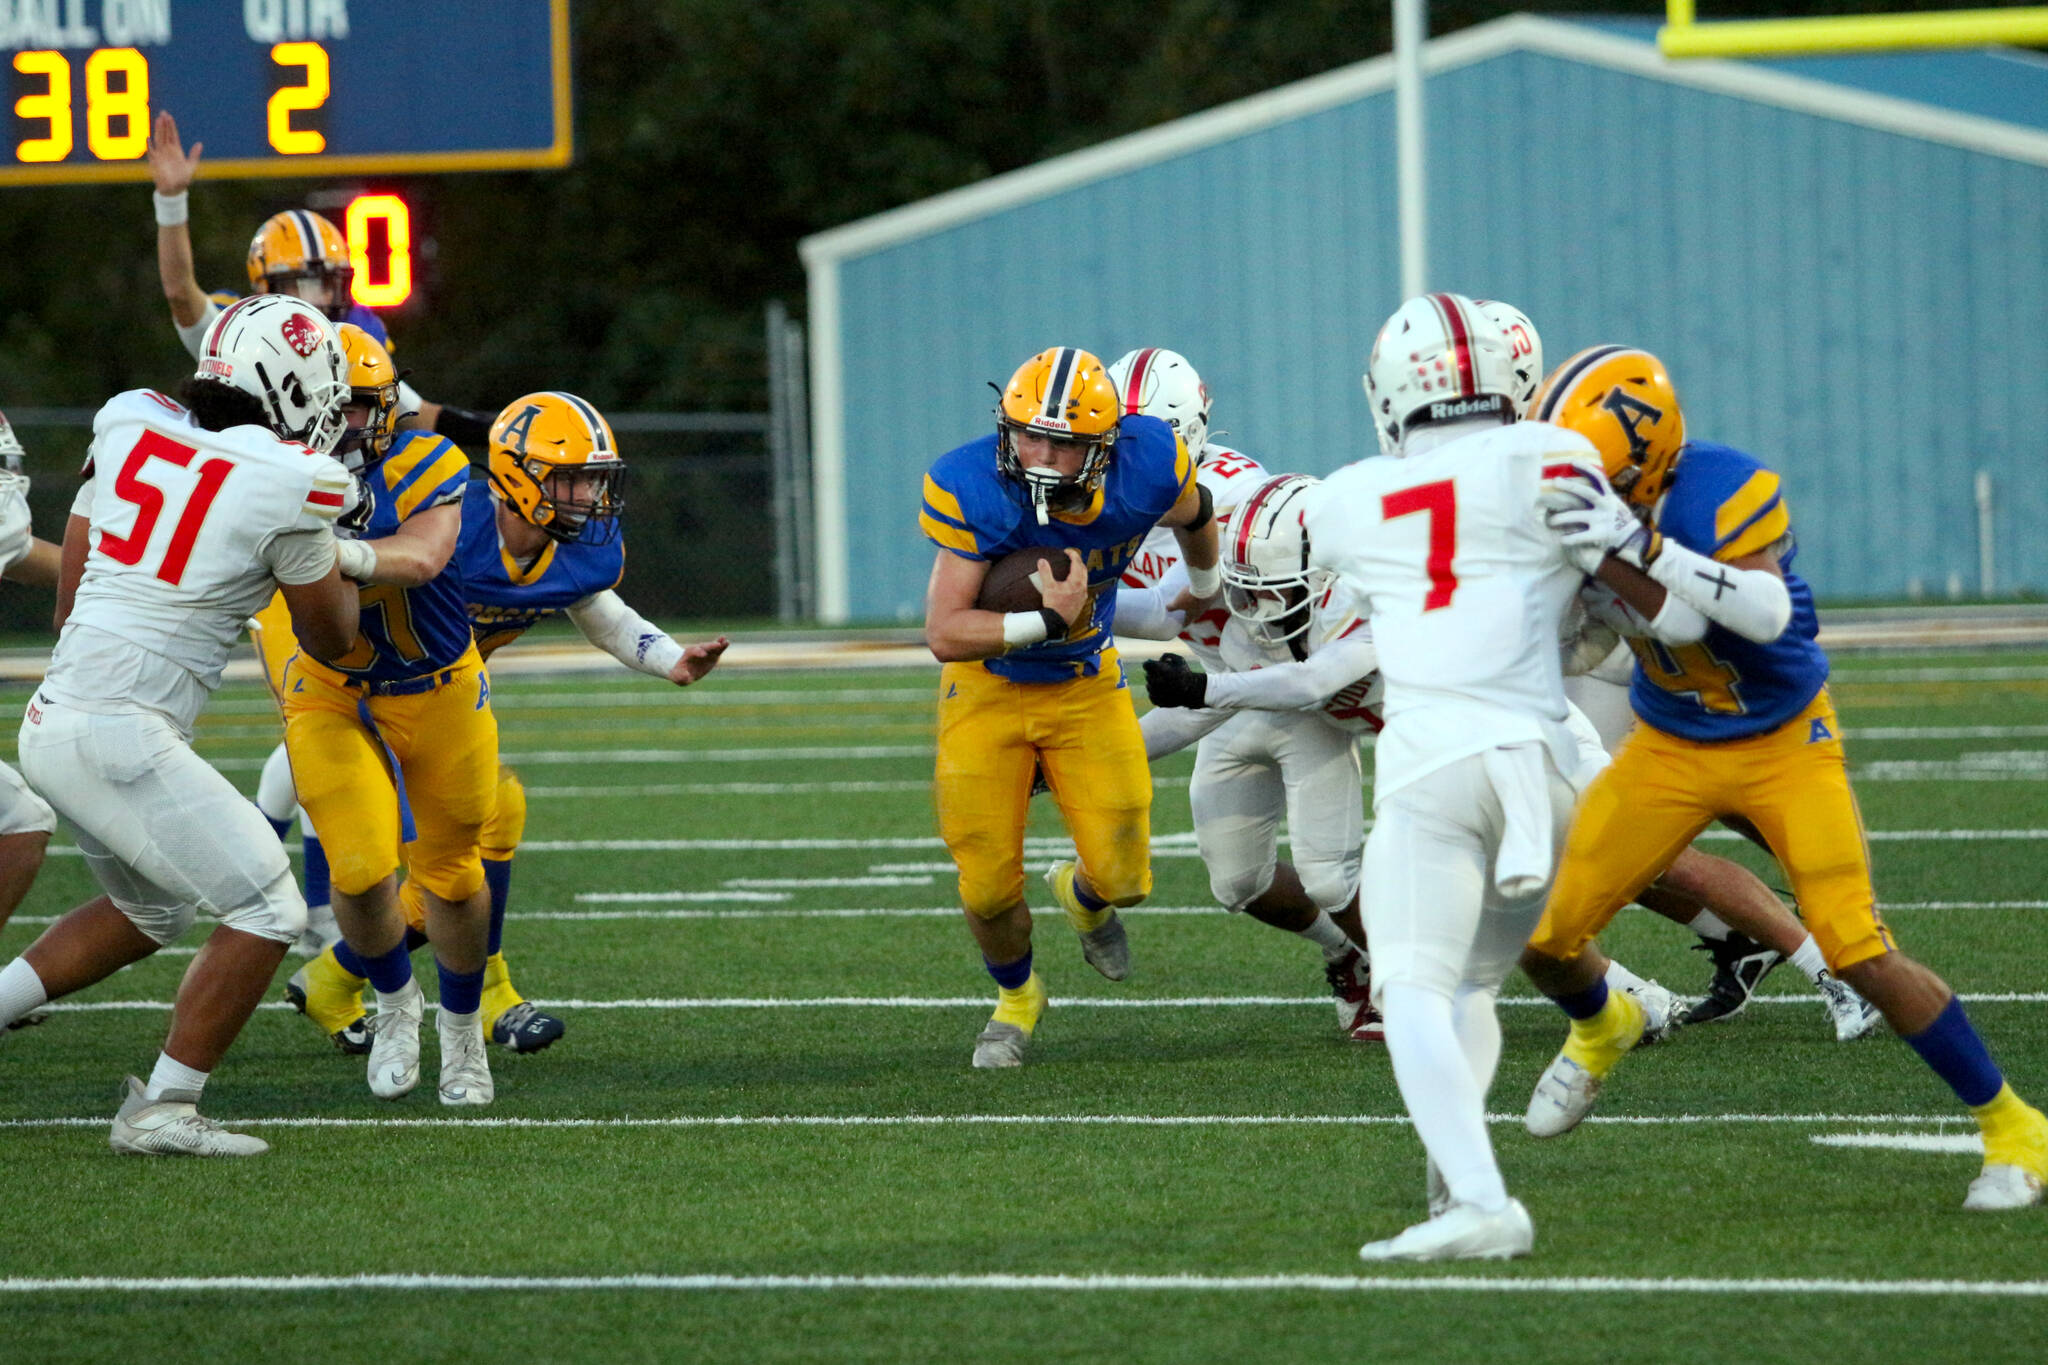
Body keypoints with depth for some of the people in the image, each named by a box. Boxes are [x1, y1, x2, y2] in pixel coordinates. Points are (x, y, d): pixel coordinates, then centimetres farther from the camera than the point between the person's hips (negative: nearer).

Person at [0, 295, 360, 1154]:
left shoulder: (127, 426, 8)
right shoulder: (287, 488, -10)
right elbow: (330, 638, 7)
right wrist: (336, 554, 25)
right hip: (121, 738, -8)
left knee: (148, 910, 26)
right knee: (267, 911, 2)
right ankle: (162, 1110, 2)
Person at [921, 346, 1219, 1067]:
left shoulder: (1146, 472, -23)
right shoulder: (972, 492, -31)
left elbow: (1194, 516, 4)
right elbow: (944, 635, -30)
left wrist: (1206, 588, 24)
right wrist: (1047, 621, -39)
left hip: (1086, 687, 2)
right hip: (986, 688, -2)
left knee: (1122, 879, -2)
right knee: (990, 888, -1)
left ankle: (1080, 897, 38)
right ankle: (1016, 997, 33)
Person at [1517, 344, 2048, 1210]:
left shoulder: (1723, 492, -28)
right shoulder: (1586, 504, -14)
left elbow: (1768, 614, -44)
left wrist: (1640, 545, -53)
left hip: (1782, 742, -5)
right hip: (1669, 749, 5)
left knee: (1861, 956, -14)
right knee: (1544, 940, 1)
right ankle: (1600, 1030, 39)